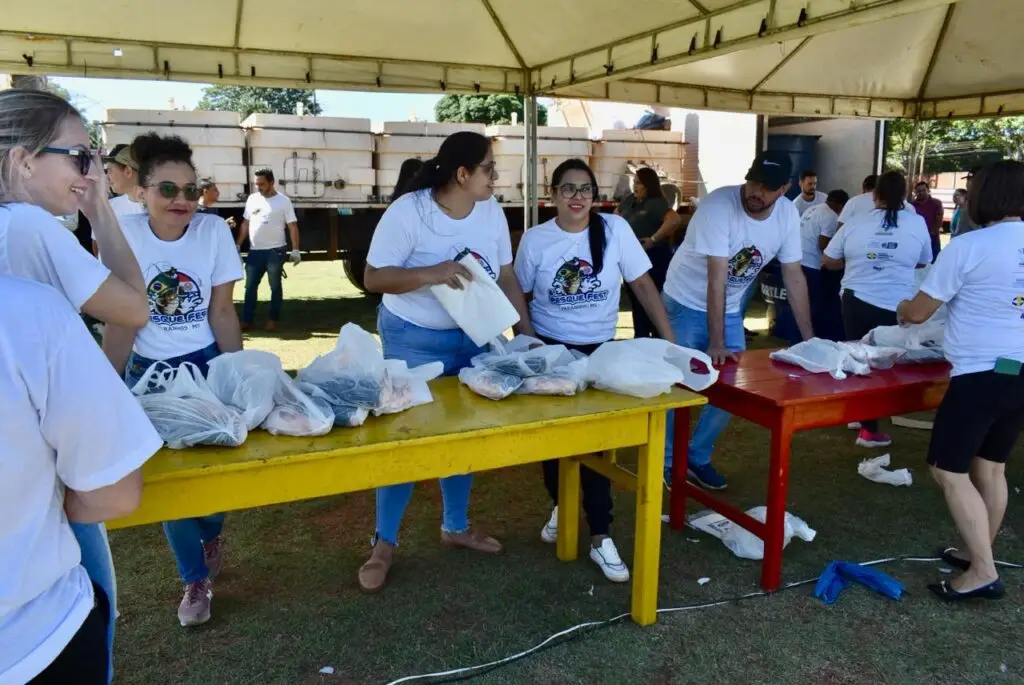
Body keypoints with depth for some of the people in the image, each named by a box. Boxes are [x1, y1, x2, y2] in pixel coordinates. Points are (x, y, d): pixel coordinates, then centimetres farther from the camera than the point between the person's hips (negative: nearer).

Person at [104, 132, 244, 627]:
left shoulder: (214, 230, -13)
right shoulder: (124, 234, -12)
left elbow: (221, 313, -8)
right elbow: (121, 320, -7)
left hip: (206, 365, 0)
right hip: (147, 371, 1)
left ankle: (211, 536, 42)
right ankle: (196, 579, 26)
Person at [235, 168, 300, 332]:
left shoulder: (283, 201, -4)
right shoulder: (252, 199, 10)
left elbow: (293, 226, -6)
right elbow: (245, 224, 16)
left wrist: (295, 249, -14)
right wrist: (238, 245, 11)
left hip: (275, 251, -4)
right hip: (255, 251, 5)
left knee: (275, 286, 6)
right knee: (250, 286, 6)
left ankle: (274, 319, 15)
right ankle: (247, 320, 13)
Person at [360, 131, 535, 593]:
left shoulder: (491, 210, -2)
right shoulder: (407, 211, -18)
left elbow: (506, 277, 5)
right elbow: (373, 277, -17)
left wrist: (526, 332, -3)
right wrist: (430, 273, -31)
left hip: (473, 336, 6)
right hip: (414, 340, -5)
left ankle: (456, 526, 36)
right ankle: (384, 543, 19)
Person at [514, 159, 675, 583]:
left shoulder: (615, 229, -8)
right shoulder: (535, 239, -6)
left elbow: (643, 285, -5)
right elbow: (519, 297, 4)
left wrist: (670, 341, -8)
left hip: (600, 351, -1)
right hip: (549, 350, 1)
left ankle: (600, 537, 7)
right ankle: (561, 507, 38)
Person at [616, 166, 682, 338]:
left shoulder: (656, 203, -18)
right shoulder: (630, 200, 6)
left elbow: (675, 220, -35)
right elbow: (617, 214, 27)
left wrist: (654, 239, -28)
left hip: (653, 259, -8)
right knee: (636, 300, 16)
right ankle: (640, 339, 28)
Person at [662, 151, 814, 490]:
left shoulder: (788, 214, -11)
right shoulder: (719, 205, -28)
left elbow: (794, 276, -4)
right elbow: (717, 279, -31)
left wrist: (809, 338, -4)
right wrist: (715, 344, -33)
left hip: (730, 308, 5)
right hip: (687, 303, -5)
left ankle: (697, 458, 23)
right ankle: (668, 463, 16)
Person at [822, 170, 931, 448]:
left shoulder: (855, 222, 0)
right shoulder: (917, 223, -2)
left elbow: (829, 261, 6)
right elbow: (923, 263, 12)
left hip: (856, 301, 1)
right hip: (896, 307, -1)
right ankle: (869, 429, 13)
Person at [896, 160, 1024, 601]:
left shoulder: (969, 246, -13)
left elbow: (918, 313, -5)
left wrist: (902, 309, 17)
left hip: (982, 373, -7)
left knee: (949, 470, -1)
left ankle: (983, 572, -1)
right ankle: (978, 553, 32)